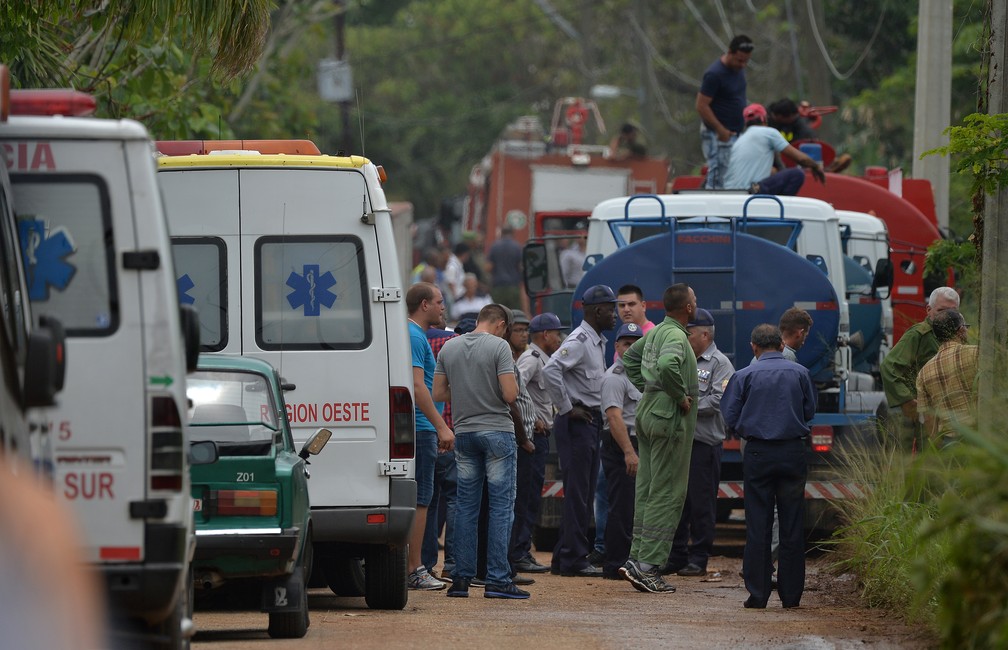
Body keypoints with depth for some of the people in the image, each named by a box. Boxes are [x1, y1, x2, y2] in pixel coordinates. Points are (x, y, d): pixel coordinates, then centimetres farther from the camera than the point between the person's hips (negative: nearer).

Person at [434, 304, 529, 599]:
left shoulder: (449, 347, 7)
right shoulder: (498, 346, -10)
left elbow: (439, 392, 8)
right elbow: (510, 394, -15)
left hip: (464, 432, 5)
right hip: (497, 430, -5)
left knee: (466, 506, 10)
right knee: (502, 506, -3)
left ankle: (461, 578, 8)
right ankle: (498, 580, -7)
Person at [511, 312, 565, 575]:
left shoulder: (542, 359, 20)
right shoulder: (532, 358, -12)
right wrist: (531, 419, -23)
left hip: (539, 434, 10)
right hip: (534, 435, -10)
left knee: (531, 496, 12)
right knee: (528, 496, -10)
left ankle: (520, 554, 16)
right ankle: (518, 555, -10)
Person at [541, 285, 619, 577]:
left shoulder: (599, 343, 17)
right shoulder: (578, 341, -14)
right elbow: (550, 370, -28)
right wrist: (567, 408, -21)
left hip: (592, 421, 10)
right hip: (576, 423, -10)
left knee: (584, 494, 12)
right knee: (576, 493, -8)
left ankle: (564, 558, 16)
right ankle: (573, 560, -6)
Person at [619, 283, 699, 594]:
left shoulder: (655, 332, 13)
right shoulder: (675, 336, -16)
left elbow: (629, 357, 28)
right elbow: (667, 366, -36)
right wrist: (680, 396, -21)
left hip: (648, 410, 10)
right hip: (670, 417, -10)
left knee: (647, 491, 11)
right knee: (667, 494, -7)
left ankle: (637, 557, 11)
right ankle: (648, 565, -11)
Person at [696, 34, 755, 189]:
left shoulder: (738, 67, 6)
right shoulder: (715, 74, -19)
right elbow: (701, 106, -20)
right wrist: (721, 130, -22)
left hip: (734, 132, 9)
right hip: (718, 134, -9)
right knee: (719, 178, -9)